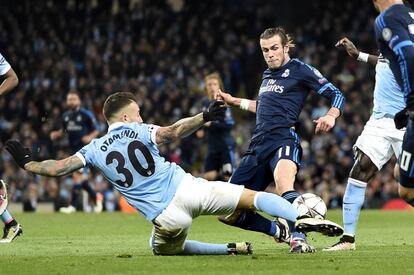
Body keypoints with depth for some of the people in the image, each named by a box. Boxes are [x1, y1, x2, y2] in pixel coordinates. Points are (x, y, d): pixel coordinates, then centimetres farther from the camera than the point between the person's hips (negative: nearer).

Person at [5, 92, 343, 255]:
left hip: (165, 215, 1)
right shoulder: (140, 131, 7)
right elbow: (171, 132, -14)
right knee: (254, 197, 3)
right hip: (187, 188, -1)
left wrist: (26, 162, 24)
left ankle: (231, 249, 11)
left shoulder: (94, 150, 11)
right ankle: (302, 219, -24)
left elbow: (57, 168, 9)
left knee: (164, 249, 31)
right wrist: (204, 117, -13)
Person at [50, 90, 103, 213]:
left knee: (78, 175, -14)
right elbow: (62, 131, 21)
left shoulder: (86, 115, -6)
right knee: (79, 178, 7)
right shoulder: (65, 116, 11)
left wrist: (90, 137, -21)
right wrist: (55, 134, -1)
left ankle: (73, 205, -12)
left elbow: (96, 131, -2)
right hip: (73, 149, 7)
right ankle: (96, 196, 28)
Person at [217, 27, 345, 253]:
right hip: (258, 145, 8)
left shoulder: (300, 70, 3)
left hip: (284, 139, -8)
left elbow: (337, 95, 0)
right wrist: (234, 101, 45)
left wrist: (330, 116, -20)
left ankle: (297, 239, -52)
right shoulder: (267, 75, 25)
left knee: (283, 186, -42)